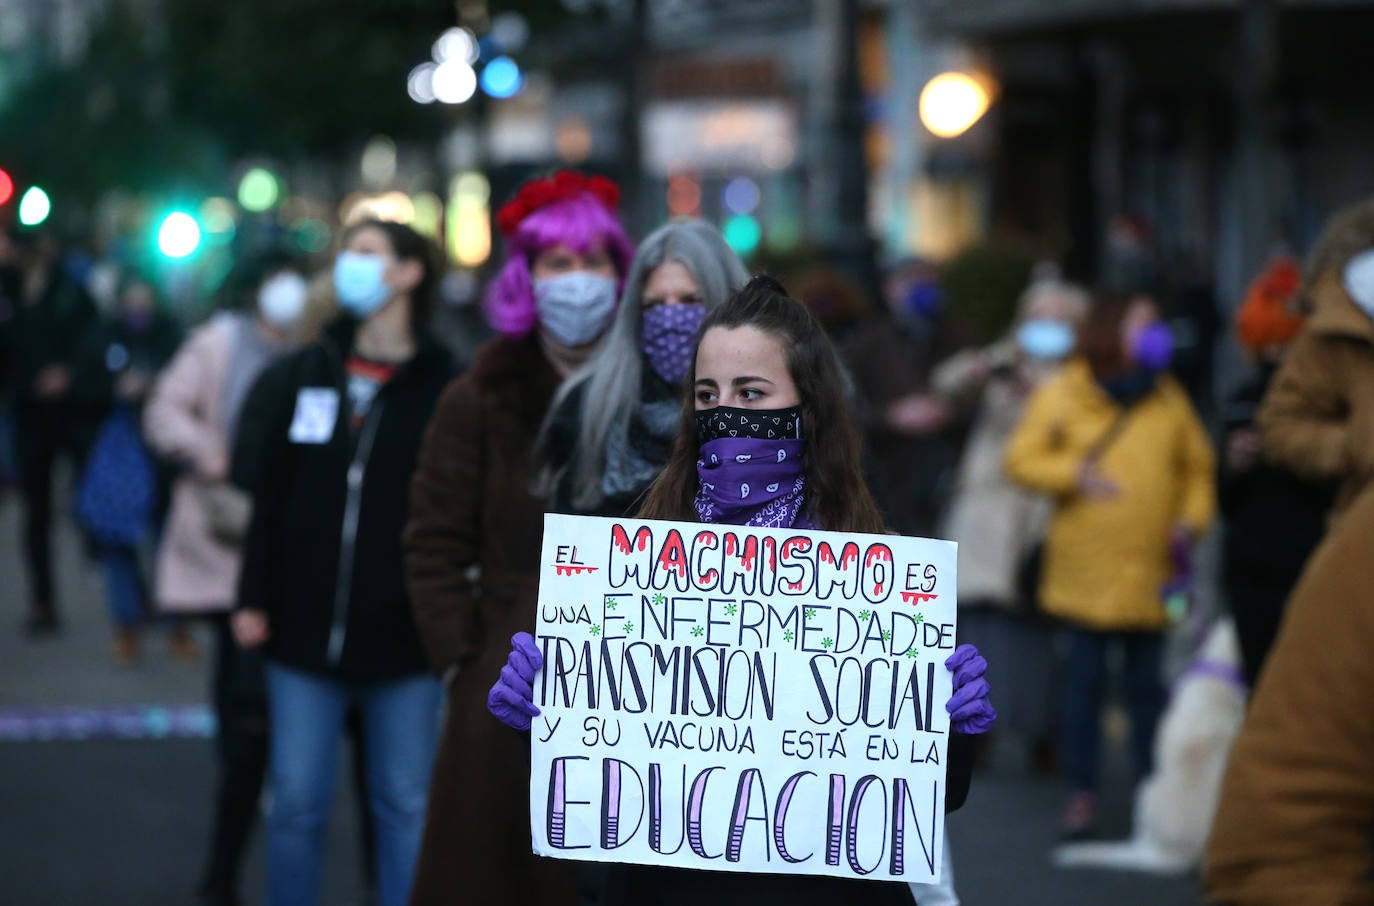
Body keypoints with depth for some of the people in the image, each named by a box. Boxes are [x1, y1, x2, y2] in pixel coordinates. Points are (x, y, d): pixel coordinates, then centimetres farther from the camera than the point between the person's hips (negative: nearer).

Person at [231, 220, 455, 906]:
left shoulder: (443, 385, -1)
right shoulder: (303, 374, 8)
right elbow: (270, 494, 7)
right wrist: (254, 598, 2)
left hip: (401, 636, -2)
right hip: (305, 626, 3)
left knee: (404, 802, 4)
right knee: (296, 802, 5)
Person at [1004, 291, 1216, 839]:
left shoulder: (1168, 399, 10)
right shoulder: (1062, 397, 2)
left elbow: (1199, 467, 13)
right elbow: (1022, 460, 1)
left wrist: (1191, 520, -2)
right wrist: (1074, 474, -13)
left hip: (1153, 577, 2)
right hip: (1085, 573, -2)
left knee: (1149, 686, 5)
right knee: (1082, 681, 1)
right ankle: (1081, 792, 9)